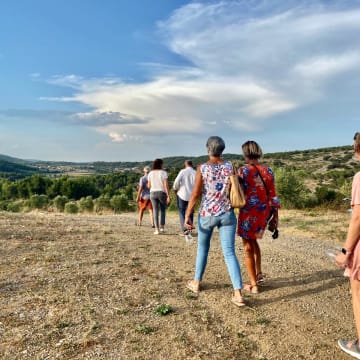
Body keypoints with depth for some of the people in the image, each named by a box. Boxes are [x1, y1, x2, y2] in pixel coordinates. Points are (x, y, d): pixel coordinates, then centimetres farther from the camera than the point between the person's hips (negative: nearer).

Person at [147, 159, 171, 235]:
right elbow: (166, 185, -13)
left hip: (153, 193, 2)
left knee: (155, 211, 4)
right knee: (162, 210, 15)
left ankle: (157, 229, -1)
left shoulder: (150, 173, 4)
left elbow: (149, 186, 8)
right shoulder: (163, 172, -7)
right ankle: (162, 227, 10)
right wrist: (168, 196, -12)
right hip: (162, 193, -2)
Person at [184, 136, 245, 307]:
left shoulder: (202, 168, -9)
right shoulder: (230, 167, -2)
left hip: (207, 214, -1)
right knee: (229, 253, 3)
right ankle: (238, 294, -4)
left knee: (202, 247, 20)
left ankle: (196, 283, 34)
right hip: (227, 214, 2)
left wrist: (187, 215, -8)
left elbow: (195, 194, -11)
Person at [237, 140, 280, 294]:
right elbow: (272, 196, 5)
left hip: (248, 214, -5)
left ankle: (253, 285, 17)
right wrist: (274, 217, 11)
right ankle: (259, 273, 30)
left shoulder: (244, 170, -13)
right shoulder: (268, 170, 3)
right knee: (253, 240, 29)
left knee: (248, 248, 9)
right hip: (264, 213, 6)